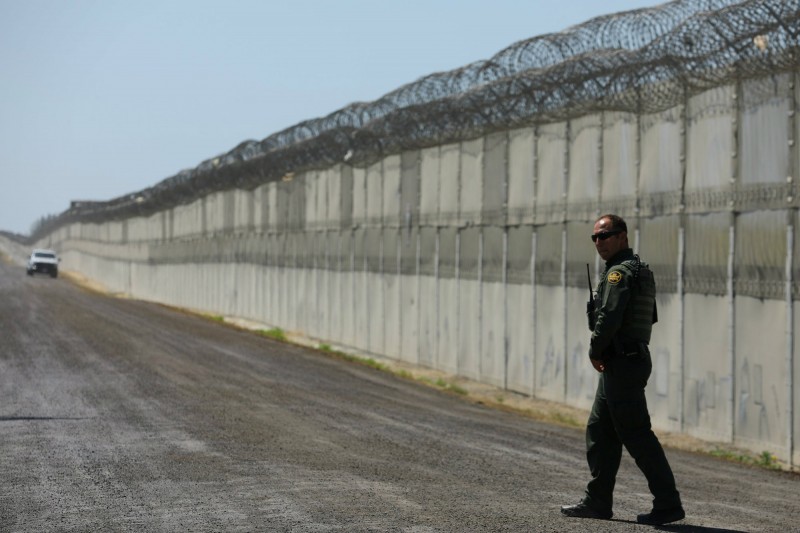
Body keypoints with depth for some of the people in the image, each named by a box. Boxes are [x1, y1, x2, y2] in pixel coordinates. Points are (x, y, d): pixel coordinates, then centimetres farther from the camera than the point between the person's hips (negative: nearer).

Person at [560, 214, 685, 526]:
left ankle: (668, 504, -7)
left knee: (636, 434, -8)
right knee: (599, 431, 15)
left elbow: (609, 316, -26)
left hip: (621, 363, -11)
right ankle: (598, 502, 19)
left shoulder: (620, 272, -15)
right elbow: (651, 316, 24)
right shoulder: (641, 271, 17)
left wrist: (595, 351, -10)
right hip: (634, 357, 11)